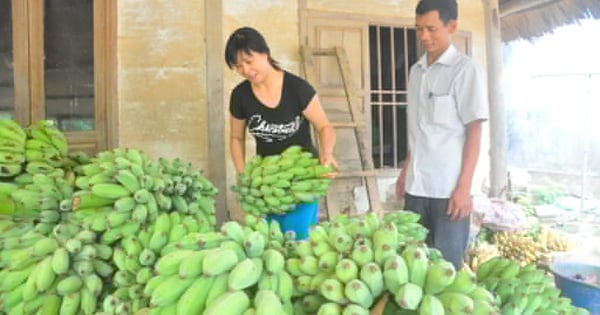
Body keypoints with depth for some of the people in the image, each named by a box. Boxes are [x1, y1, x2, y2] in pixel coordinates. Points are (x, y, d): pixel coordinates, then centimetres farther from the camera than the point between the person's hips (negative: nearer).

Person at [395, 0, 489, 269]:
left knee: (446, 263, 5)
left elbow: (474, 131, -9)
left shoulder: (466, 69, -6)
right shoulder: (416, 71, 11)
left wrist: (464, 186, -14)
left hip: (449, 187, -5)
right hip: (416, 184, 6)